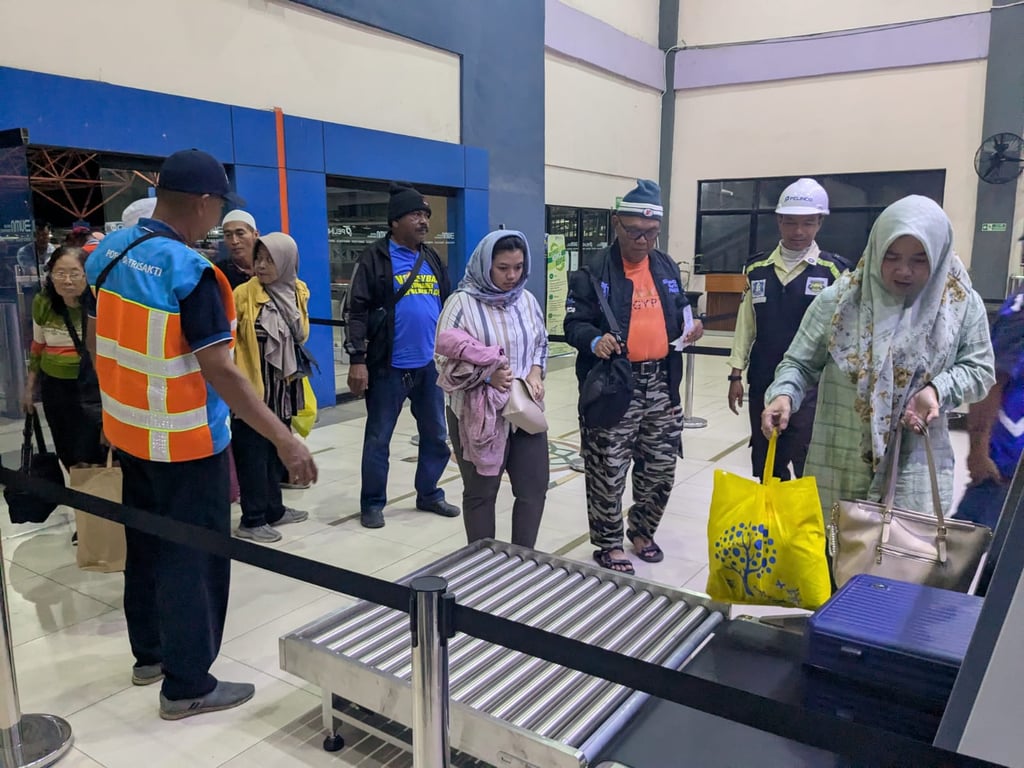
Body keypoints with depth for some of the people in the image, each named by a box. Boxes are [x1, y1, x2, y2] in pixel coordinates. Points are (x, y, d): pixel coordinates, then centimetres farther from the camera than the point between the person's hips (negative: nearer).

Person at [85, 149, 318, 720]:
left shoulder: (110, 251, 2)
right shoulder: (189, 271, -23)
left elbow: (97, 342, 11)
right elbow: (221, 372, -27)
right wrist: (284, 440, -25)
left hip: (129, 431, 8)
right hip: (185, 441, -8)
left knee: (147, 543, 21)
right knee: (193, 558, 4)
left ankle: (150, 652, 38)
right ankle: (187, 685, 16)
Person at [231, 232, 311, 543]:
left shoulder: (298, 292, 5)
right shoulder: (244, 293, -11)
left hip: (282, 386, 6)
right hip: (252, 385, -6)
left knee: (276, 451, 16)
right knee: (254, 454, 0)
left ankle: (273, 509, 29)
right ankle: (252, 520, 10)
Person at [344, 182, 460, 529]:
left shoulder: (433, 259, 12)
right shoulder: (375, 259, -7)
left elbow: (447, 307, 18)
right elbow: (357, 311, -10)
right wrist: (357, 360, -15)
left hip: (430, 365, 6)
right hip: (389, 367, -6)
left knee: (436, 435, 14)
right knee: (378, 438, 5)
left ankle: (429, 494, 30)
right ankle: (372, 504, 19)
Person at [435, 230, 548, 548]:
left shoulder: (527, 300, 5)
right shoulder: (462, 302, -11)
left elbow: (541, 344, 16)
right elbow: (445, 357, -11)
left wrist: (535, 373, -4)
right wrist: (486, 375, -23)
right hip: (477, 413, -5)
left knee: (534, 487, 8)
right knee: (481, 493, 8)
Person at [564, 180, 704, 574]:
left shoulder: (667, 266, 11)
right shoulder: (594, 270, -7)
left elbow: (679, 310, 22)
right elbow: (574, 324, -7)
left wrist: (690, 325, 0)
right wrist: (594, 340, -27)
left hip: (660, 383, 6)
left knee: (661, 466, 15)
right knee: (608, 471, 2)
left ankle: (641, 531, 35)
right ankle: (609, 544, 20)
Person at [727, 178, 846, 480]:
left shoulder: (835, 271, -4)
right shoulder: (756, 269, 7)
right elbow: (745, 326, 9)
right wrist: (736, 375, 7)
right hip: (762, 384, 4)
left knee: (809, 467, -4)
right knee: (765, 466, 14)